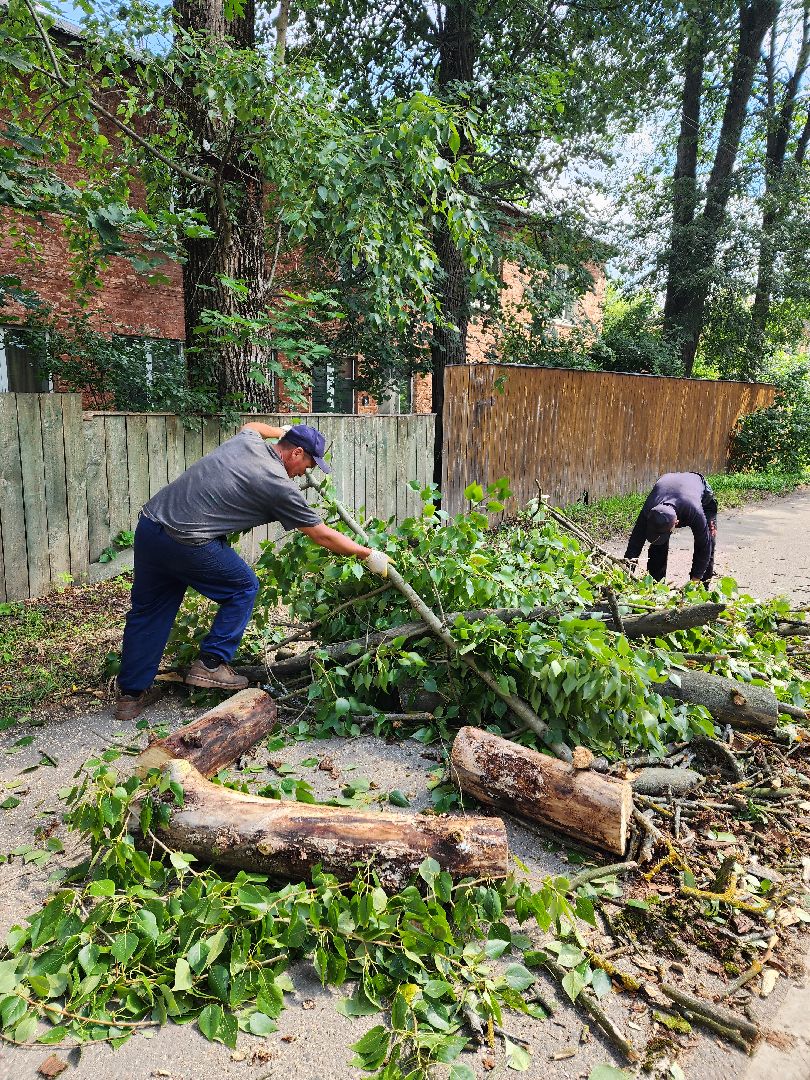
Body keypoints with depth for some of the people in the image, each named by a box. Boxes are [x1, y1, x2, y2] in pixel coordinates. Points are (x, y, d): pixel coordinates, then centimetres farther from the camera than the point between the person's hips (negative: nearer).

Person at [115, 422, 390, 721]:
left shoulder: (247, 440, 11)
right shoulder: (281, 487, -6)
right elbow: (323, 536, 1)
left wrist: (282, 431, 53)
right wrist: (368, 555, 11)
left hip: (149, 522, 8)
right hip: (187, 544, -7)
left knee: (147, 609, 17)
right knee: (244, 588, 14)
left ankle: (130, 695, 26)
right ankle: (211, 664, 15)